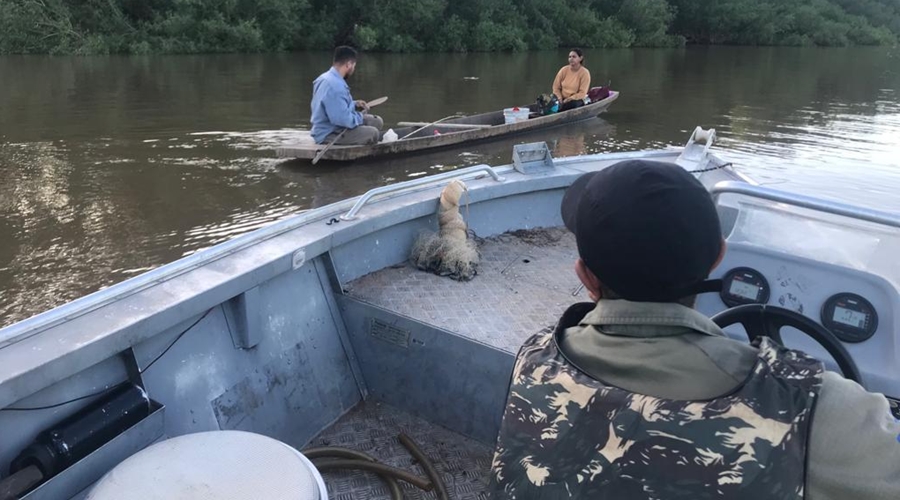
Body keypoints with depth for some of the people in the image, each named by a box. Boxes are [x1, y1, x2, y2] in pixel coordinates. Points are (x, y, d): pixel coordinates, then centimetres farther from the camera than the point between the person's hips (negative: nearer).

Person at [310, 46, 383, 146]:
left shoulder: (327, 77, 8)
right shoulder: (335, 86, -27)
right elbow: (343, 119, -30)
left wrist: (355, 104, 8)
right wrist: (360, 116, -10)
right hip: (329, 135, -11)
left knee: (377, 121, 10)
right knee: (373, 133, -21)